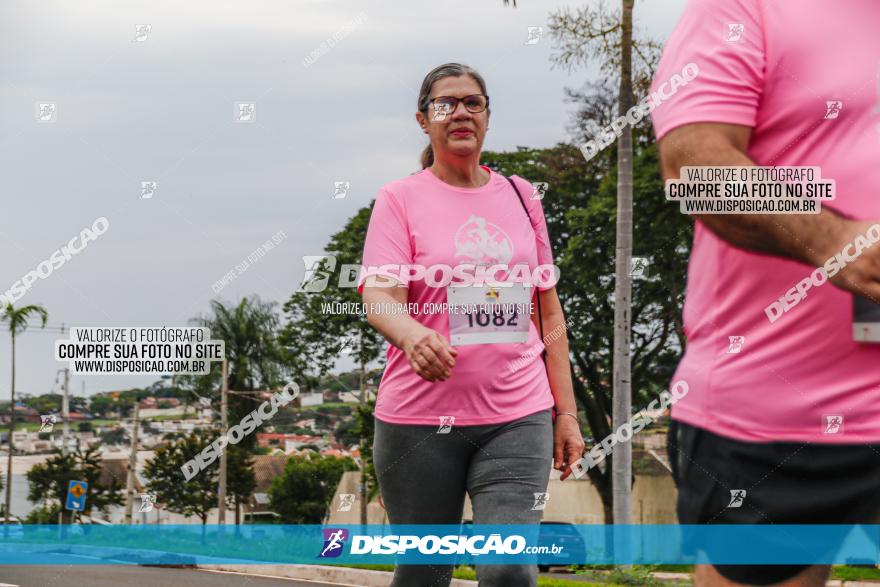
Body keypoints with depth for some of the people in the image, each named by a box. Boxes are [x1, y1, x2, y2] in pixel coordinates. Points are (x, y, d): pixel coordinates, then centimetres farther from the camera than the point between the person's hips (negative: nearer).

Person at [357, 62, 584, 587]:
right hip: (419, 421, -2)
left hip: (517, 418, 2)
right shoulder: (400, 199, 3)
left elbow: (549, 312, 17)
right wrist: (412, 335, -34)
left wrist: (566, 411, 10)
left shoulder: (521, 197, 13)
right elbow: (380, 297, -11)